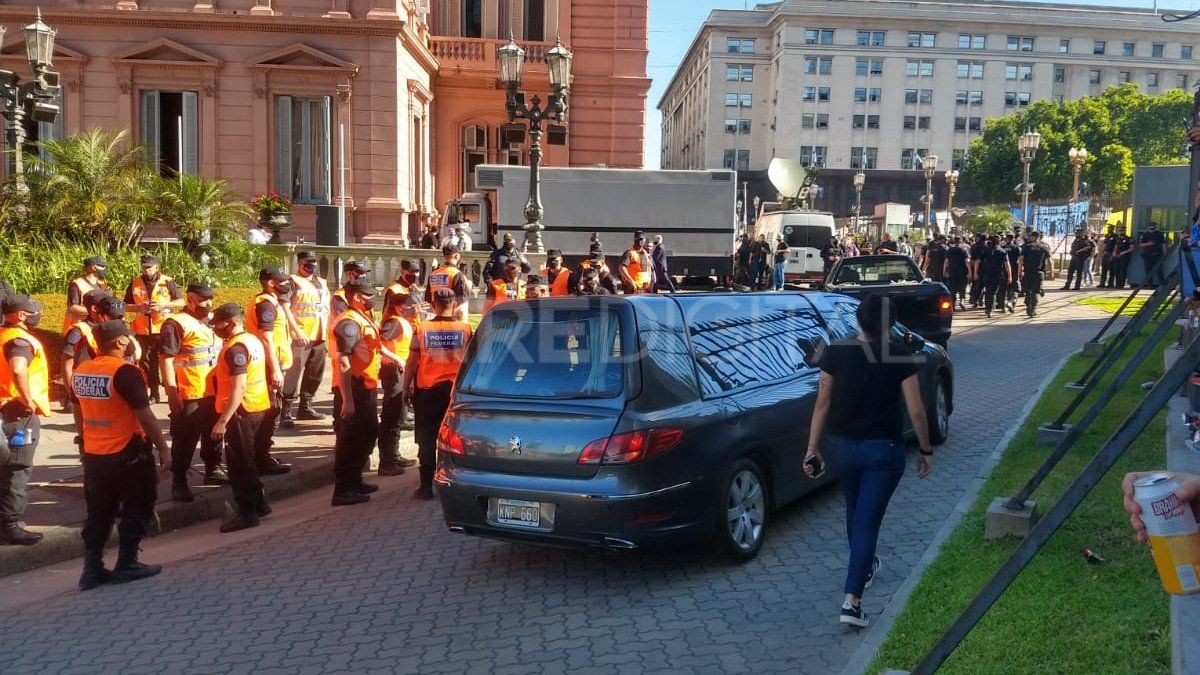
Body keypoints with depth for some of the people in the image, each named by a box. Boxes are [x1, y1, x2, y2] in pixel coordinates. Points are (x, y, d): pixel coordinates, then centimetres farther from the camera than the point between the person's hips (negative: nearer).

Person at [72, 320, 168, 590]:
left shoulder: (80, 372, 4)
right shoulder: (125, 371, -19)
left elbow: (82, 411, 16)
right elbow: (145, 417, -19)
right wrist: (163, 449, -11)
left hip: (93, 454, 7)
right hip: (128, 453, -7)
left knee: (98, 512, 14)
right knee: (136, 508, 9)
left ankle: (91, 568, 14)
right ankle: (126, 565, 12)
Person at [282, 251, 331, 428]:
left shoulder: (321, 283, 18)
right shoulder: (292, 281, -3)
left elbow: (326, 309, 24)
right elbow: (285, 309, -10)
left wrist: (327, 332, 14)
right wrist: (297, 332, -17)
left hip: (319, 337, 7)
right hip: (300, 337, -7)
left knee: (315, 373, 12)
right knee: (294, 374, -10)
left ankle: (305, 407, 24)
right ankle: (286, 412, -8)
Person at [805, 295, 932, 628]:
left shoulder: (835, 353, -5)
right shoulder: (900, 358, -9)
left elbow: (822, 405, -2)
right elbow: (916, 411, -7)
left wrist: (813, 449, 4)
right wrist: (926, 450, 6)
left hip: (841, 446, 3)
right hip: (884, 450, -3)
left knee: (855, 510, 25)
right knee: (868, 520, 0)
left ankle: (864, 567, 47)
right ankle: (852, 601, -8)